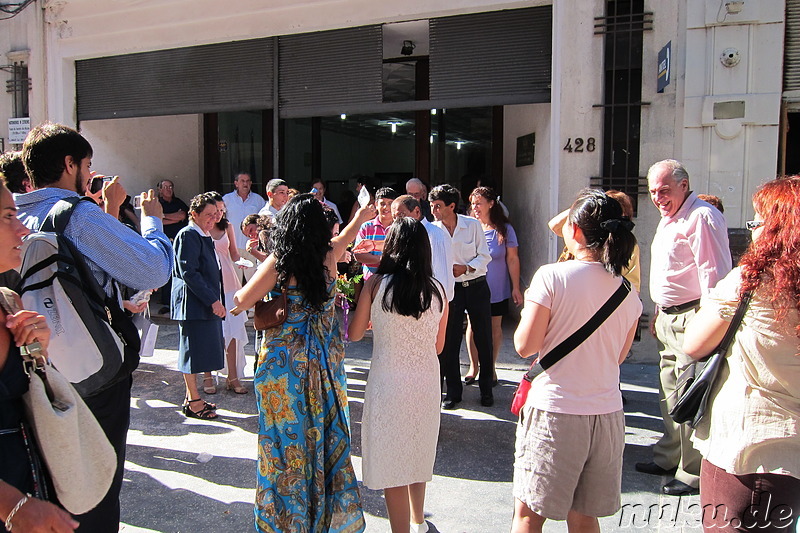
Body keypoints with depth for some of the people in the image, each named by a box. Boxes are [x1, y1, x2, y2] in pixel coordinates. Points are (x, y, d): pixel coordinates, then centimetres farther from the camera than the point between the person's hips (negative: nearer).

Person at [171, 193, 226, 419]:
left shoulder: (204, 237, 18)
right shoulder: (188, 235, -12)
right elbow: (188, 273, -19)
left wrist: (216, 300, 15)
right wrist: (213, 300, -20)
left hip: (207, 305, 9)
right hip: (193, 304, -9)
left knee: (200, 352, 12)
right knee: (193, 351, -2)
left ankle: (192, 398, 22)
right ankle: (193, 401, 7)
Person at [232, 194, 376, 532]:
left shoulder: (278, 263, -13)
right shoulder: (328, 256, -2)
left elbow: (241, 302, -10)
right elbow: (343, 238, 21)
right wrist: (361, 217, 40)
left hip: (284, 362, -3)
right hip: (324, 361, 4)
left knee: (287, 435, 8)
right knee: (325, 432, 15)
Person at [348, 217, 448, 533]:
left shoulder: (376, 284, -10)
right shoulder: (437, 290, -3)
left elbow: (354, 333, -1)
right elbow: (438, 346, 5)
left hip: (388, 382, -4)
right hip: (426, 382, 4)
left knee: (391, 461, 10)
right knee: (417, 453, 24)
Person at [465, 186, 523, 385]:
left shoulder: (504, 229, -4)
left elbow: (512, 259, -3)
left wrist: (516, 288, -5)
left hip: (497, 290, -1)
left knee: (494, 327, 9)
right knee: (473, 326, 5)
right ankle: (473, 367, 20)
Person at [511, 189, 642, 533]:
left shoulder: (552, 276, -13)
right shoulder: (628, 293, 2)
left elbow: (525, 346, -11)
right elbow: (618, 356, 12)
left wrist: (528, 307, 5)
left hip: (555, 411, -5)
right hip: (607, 414, 5)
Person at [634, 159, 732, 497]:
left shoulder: (702, 218, -15)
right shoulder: (668, 220, 17)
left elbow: (714, 275, -20)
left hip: (692, 320, -10)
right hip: (669, 319, 10)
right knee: (670, 395, 18)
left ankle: (694, 473, 7)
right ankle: (669, 458, 31)